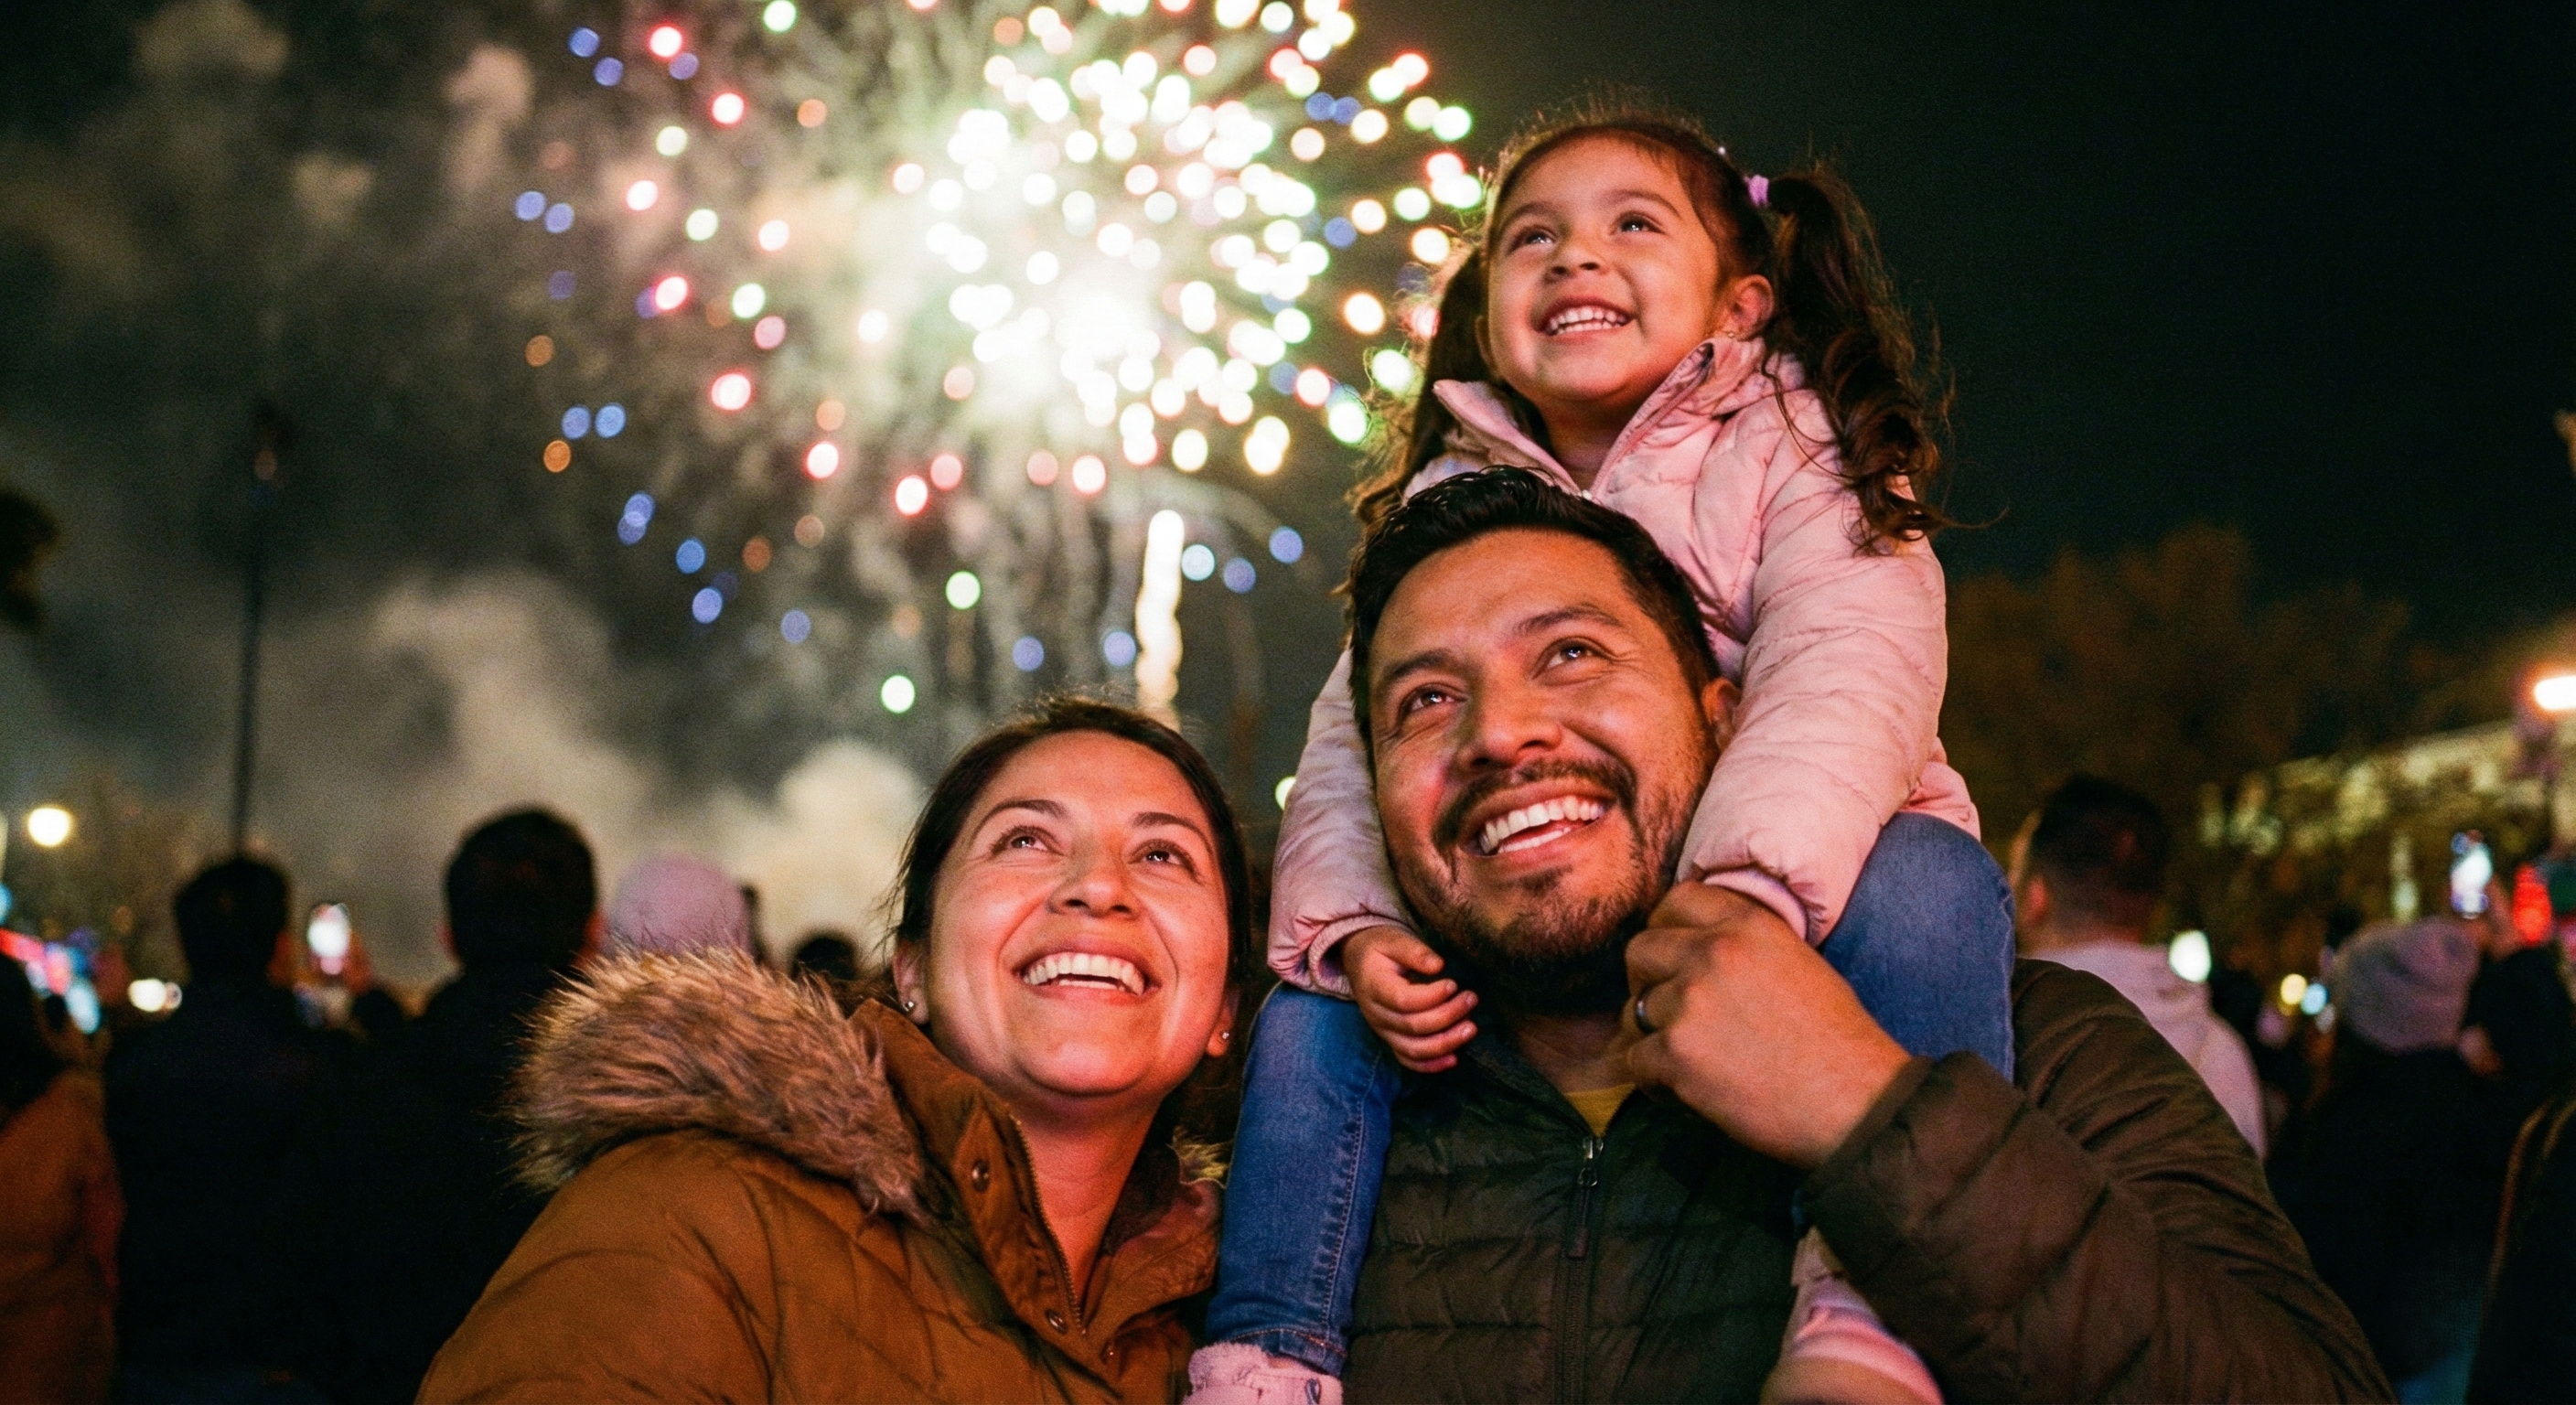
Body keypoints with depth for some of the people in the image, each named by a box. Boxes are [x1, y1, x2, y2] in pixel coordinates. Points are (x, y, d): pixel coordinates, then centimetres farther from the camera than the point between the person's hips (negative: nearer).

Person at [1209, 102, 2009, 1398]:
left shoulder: (1794, 455, -6)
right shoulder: (1446, 510, 7)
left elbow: (1843, 682, -25)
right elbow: (1353, 738, -2)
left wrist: (1744, 894, -45)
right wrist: (1353, 929, -24)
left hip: (1791, 899, -4)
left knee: (1921, 882, -34)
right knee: (1315, 989, -13)